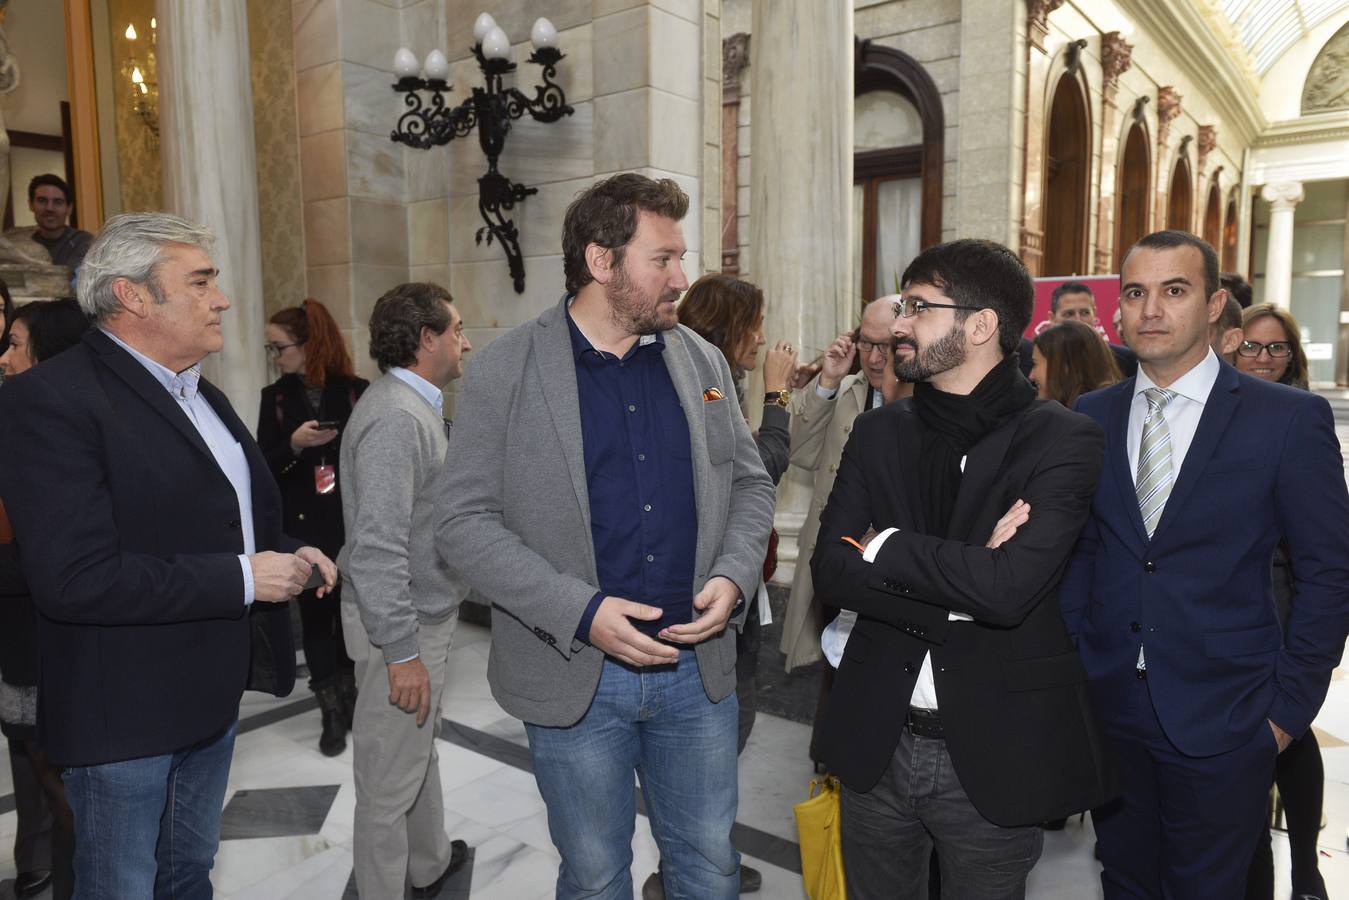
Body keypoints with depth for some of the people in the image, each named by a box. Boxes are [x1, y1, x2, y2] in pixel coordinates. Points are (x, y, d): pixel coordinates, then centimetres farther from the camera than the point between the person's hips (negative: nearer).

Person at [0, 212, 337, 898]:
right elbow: (75, 576, -29)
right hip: (125, 713, -8)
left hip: (213, 694, 8)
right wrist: (244, 578, -24)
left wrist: (285, 556, 0)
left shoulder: (202, 395, 10)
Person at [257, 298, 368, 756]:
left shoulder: (357, 391, -4)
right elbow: (264, 465, 0)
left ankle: (348, 697, 28)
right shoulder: (276, 397, 3)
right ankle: (332, 712, 18)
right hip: (303, 525, 2)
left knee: (351, 609, 7)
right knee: (315, 613, 6)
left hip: (352, 521, -1)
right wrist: (295, 443, -19)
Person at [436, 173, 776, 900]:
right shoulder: (505, 370, -9)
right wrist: (580, 612, -20)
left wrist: (733, 576, -9)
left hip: (698, 666, 3)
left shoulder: (703, 360, 4)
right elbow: (465, 520, -11)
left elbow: (749, 483, 10)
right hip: (574, 675, -3)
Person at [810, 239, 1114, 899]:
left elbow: (1008, 588, -25)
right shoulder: (878, 433, 2)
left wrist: (884, 546, -13)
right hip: (877, 741, 4)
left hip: (994, 753, -3)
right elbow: (829, 570, -8)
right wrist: (962, 579, -18)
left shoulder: (1062, 440, -11)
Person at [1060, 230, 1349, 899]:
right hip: (1107, 708, 3)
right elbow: (1079, 552, 6)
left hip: (1222, 719, -3)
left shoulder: (1291, 419, -8)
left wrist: (1289, 705, -5)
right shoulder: (1090, 417, 2)